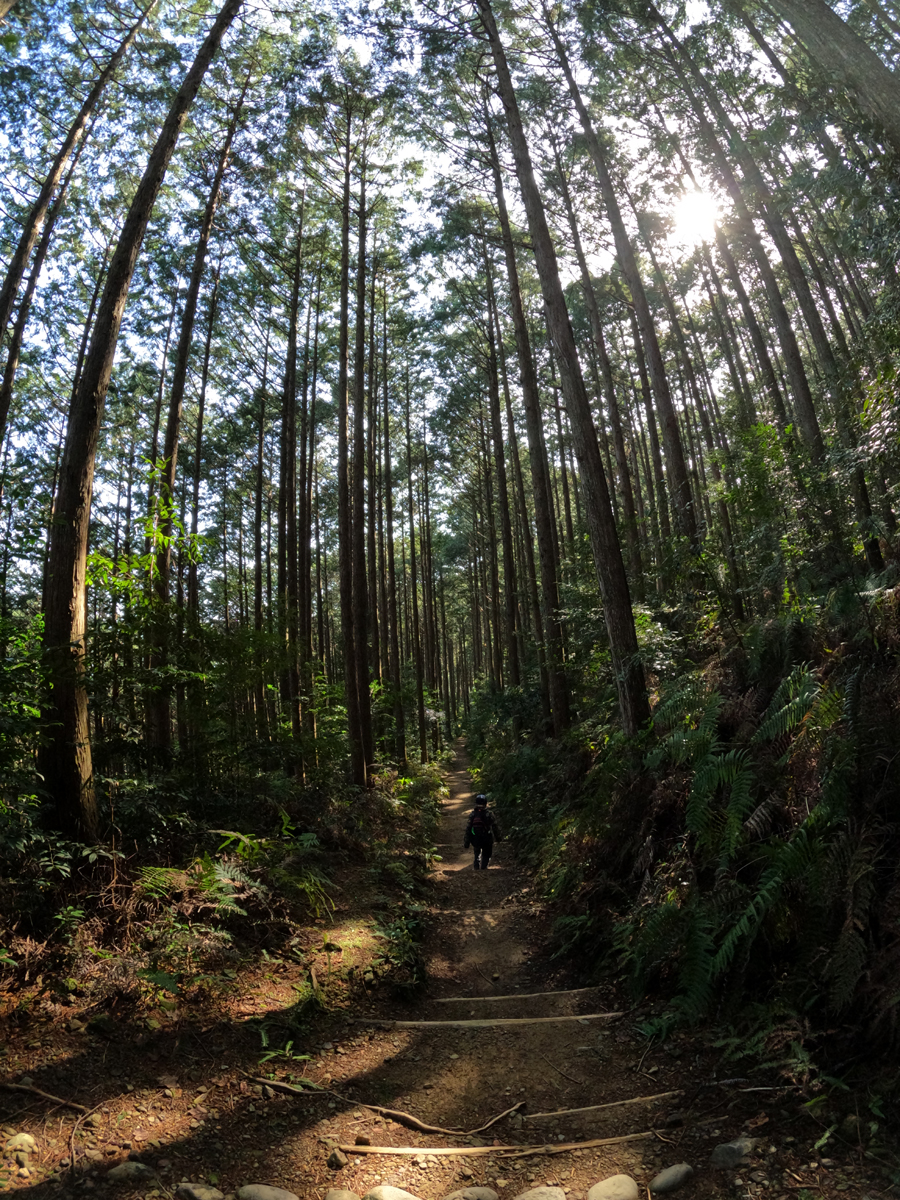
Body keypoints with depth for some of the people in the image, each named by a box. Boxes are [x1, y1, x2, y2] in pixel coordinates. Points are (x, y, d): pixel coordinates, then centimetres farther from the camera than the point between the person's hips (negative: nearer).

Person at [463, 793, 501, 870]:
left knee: (477, 852, 25)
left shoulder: (472, 814, -8)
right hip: (487, 840, -2)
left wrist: (466, 843, 3)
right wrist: (499, 838, 9)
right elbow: (495, 827, -6)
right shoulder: (489, 815, -14)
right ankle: (484, 866, 7)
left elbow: (468, 828, -5)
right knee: (486, 852, 21)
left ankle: (477, 865, 13)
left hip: (475, 840, 2)